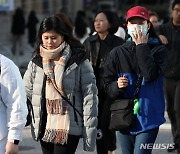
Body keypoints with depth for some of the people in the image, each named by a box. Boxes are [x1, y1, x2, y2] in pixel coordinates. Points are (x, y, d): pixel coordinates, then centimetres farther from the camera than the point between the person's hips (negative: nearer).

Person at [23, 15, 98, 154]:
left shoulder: (78, 61, -6)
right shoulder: (36, 61, 7)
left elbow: (90, 96, -7)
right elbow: (26, 92, 14)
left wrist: (90, 131, -11)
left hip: (69, 128, -5)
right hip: (45, 126, 5)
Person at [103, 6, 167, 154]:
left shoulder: (158, 50, -1)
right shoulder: (118, 53, 6)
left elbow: (150, 75, -19)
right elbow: (108, 85, 8)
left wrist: (141, 47, -13)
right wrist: (117, 86, -15)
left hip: (148, 117, -3)